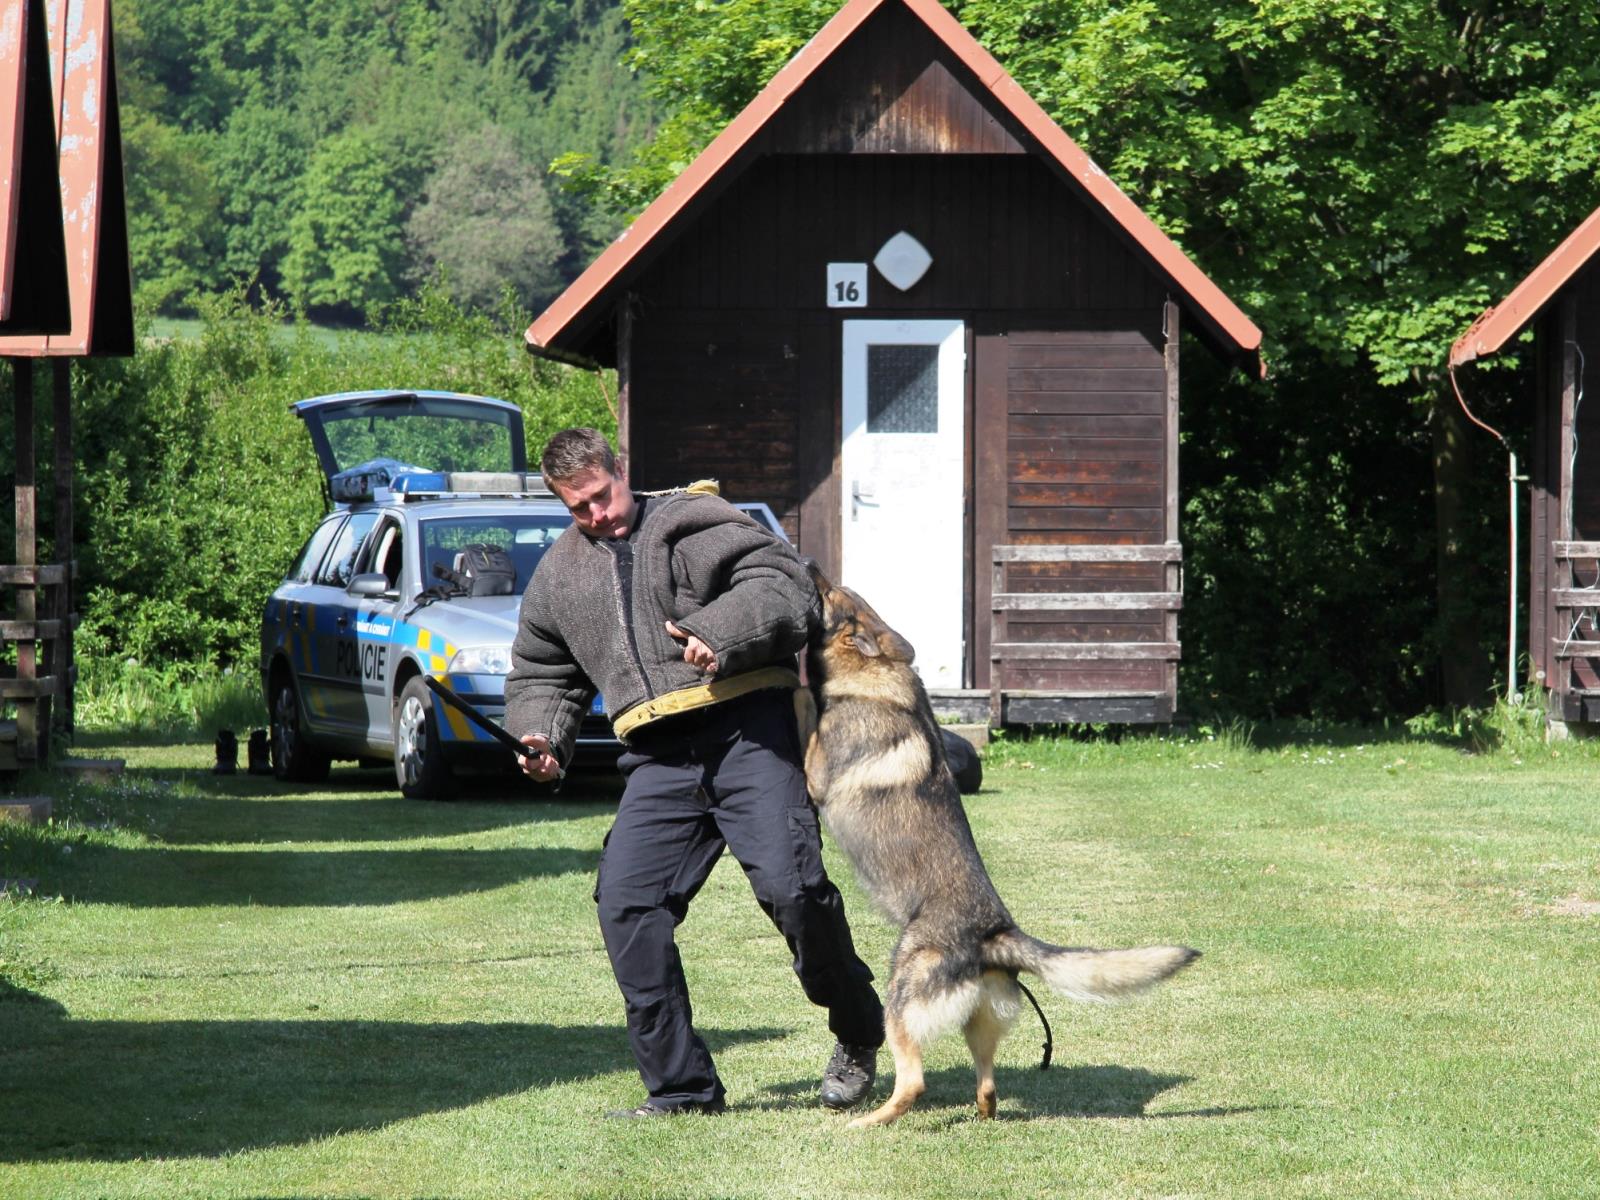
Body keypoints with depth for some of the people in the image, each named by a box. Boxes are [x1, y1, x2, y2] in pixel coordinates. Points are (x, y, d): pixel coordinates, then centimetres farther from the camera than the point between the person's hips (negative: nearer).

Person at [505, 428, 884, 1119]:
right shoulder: (559, 575, 21)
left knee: (790, 886, -18)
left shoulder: (696, 525, 3)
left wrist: (721, 631, -25)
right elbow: (541, 673, 33)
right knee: (625, 902, -9)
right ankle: (680, 1087, 0)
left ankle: (857, 1038, 7)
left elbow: (785, 586, -8)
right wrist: (540, 735, 13)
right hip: (661, 759, 5)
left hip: (748, 730, -5)